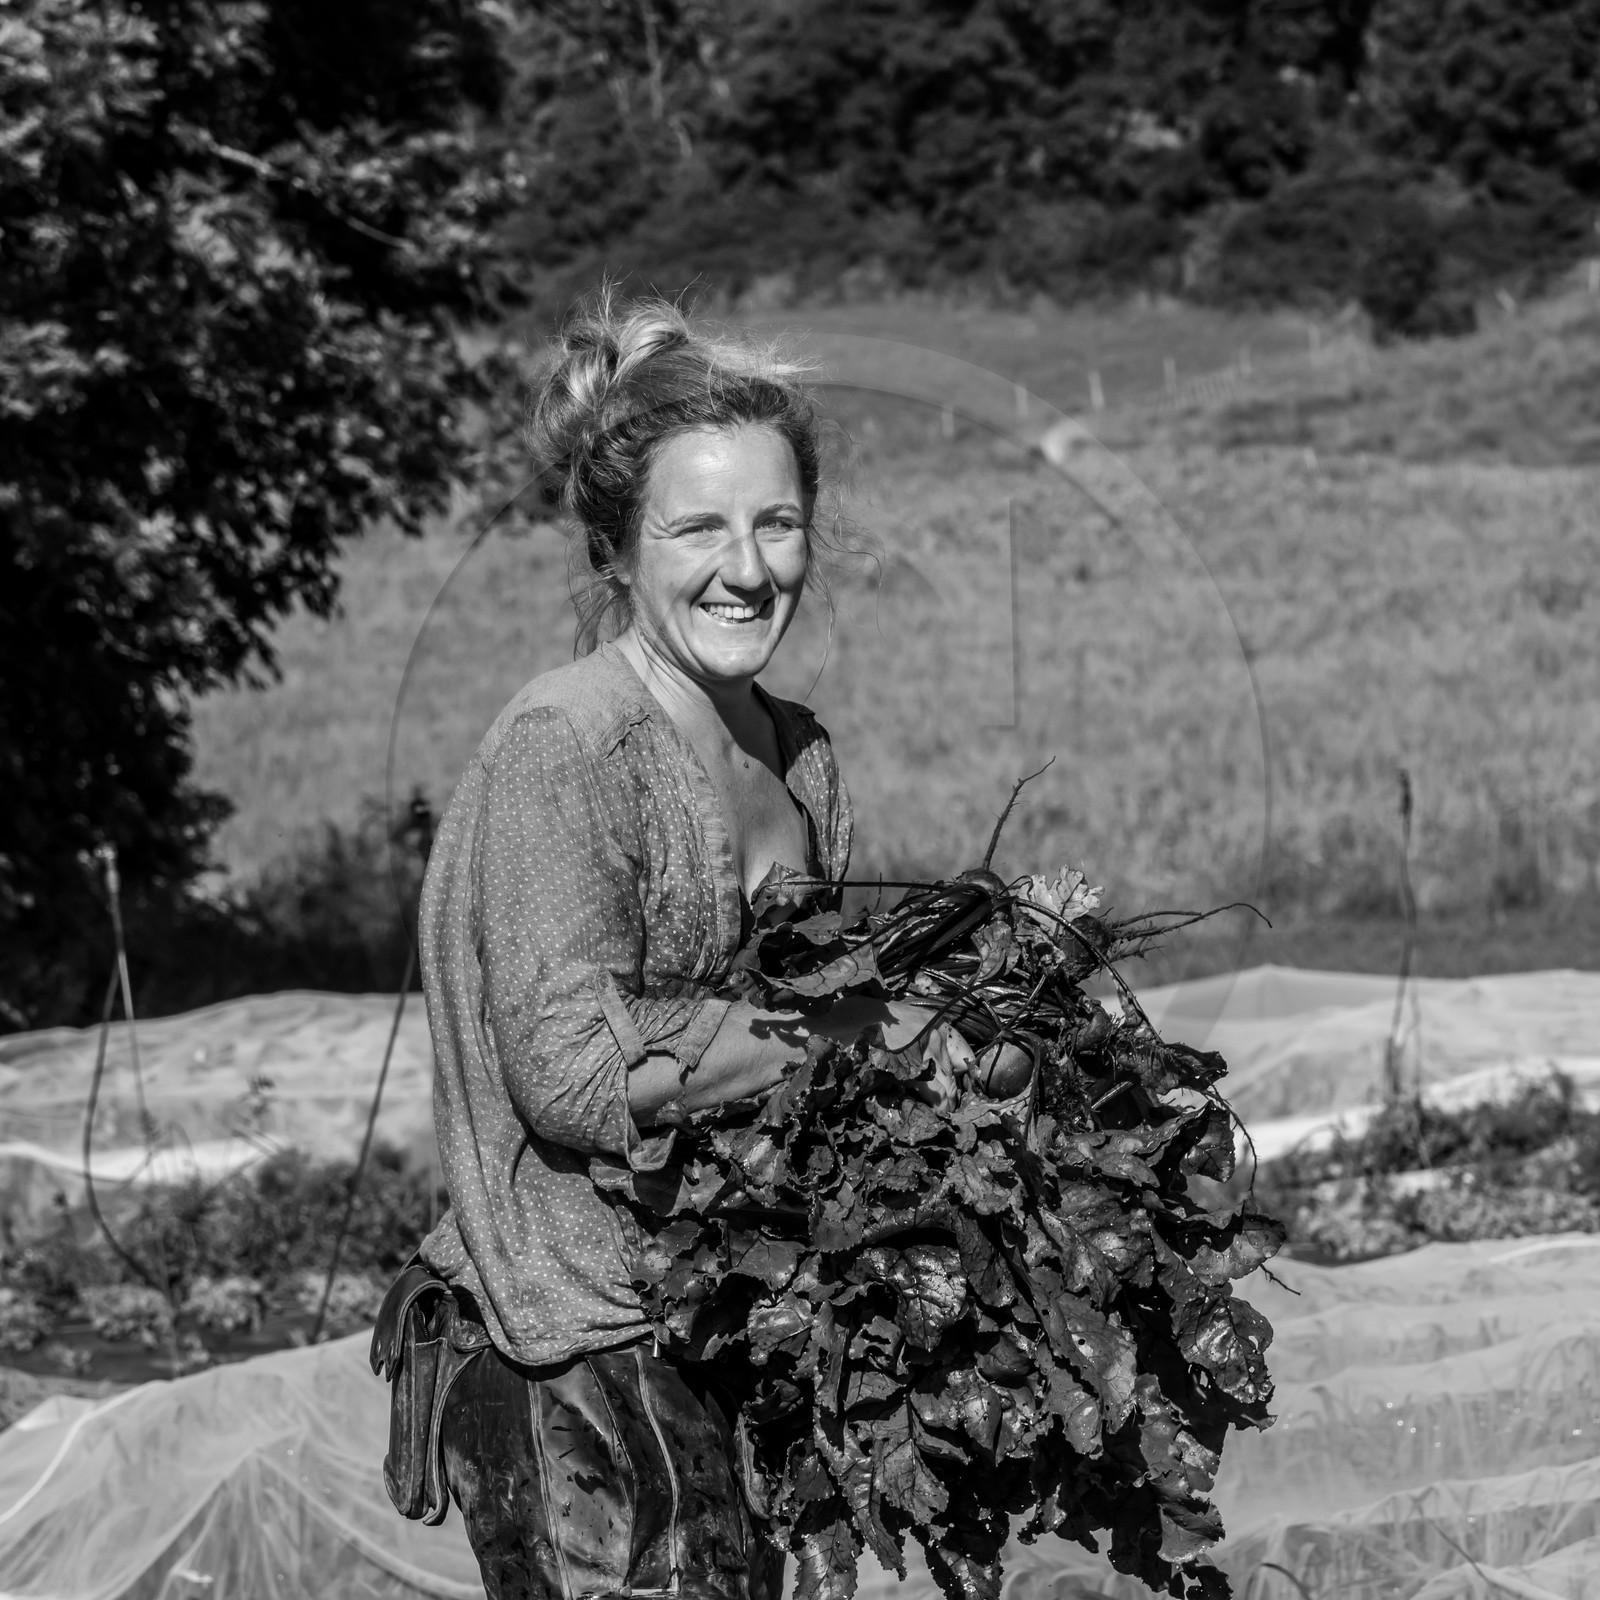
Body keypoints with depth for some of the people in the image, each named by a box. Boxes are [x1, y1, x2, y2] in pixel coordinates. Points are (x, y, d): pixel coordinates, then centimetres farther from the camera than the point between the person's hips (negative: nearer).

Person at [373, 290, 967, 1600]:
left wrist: (945, 1010, -4)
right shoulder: (564, 747, -14)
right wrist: (864, 1028, -16)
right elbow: (569, 1071, -19)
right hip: (573, 1357, -8)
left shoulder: (799, 756, 9)